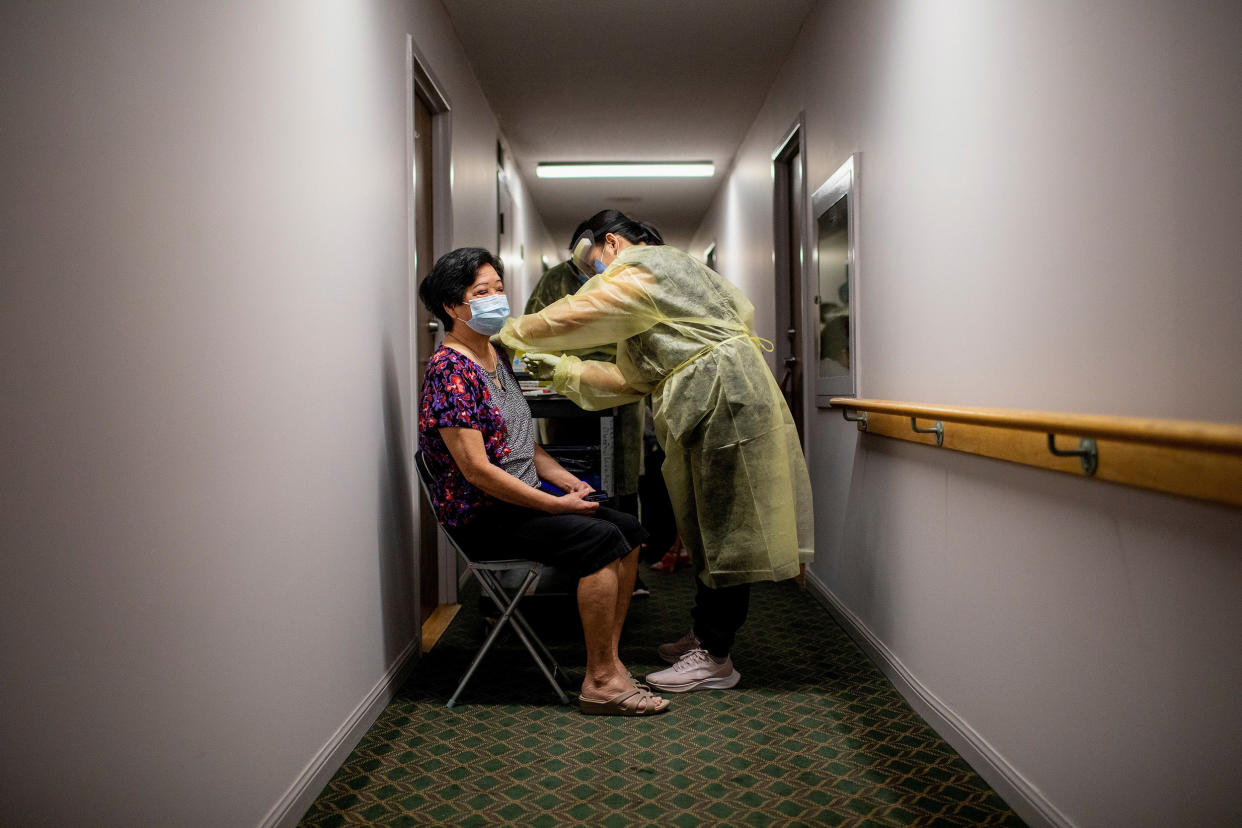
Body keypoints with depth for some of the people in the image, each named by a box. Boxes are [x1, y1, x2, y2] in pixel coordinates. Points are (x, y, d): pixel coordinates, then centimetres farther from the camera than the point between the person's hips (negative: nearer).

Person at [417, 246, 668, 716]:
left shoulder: (496, 358, 14)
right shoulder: (450, 370, -16)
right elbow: (476, 469, -22)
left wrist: (565, 479, 5)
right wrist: (554, 504, -20)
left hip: (522, 500, 9)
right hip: (483, 518, -9)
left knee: (629, 529, -3)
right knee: (600, 538, -23)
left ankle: (610, 660, -1)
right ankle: (600, 682, -16)